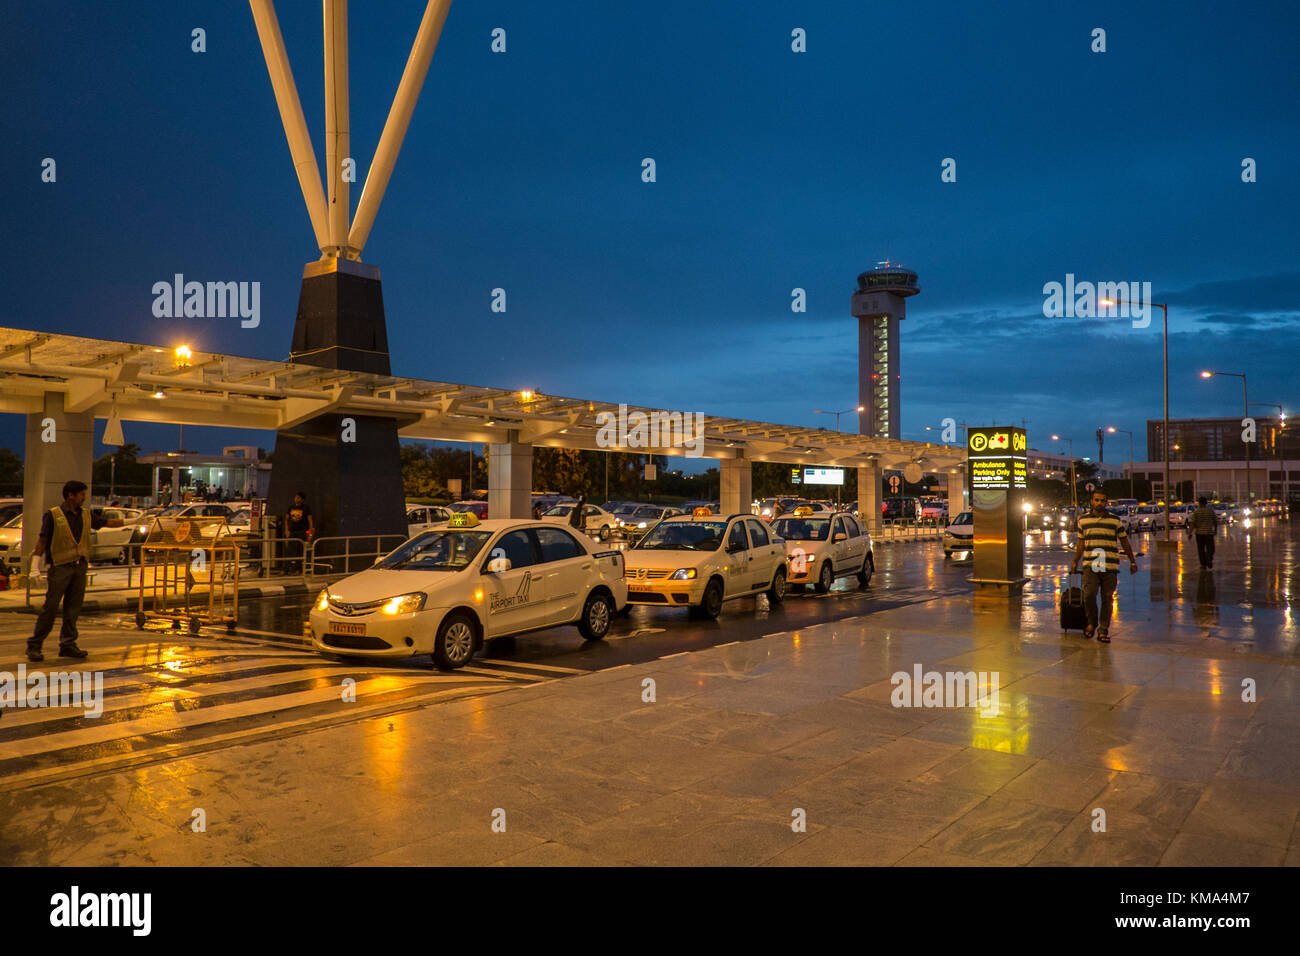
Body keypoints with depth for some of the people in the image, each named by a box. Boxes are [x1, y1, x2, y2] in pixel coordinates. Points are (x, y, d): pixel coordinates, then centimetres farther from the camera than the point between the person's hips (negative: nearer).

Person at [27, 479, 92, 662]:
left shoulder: (85, 516, 12)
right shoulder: (52, 515, -3)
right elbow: (42, 541, -5)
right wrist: (34, 567, -11)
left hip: (79, 567, 5)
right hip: (60, 567, -5)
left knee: (73, 608, 5)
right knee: (50, 607, -5)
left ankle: (67, 645, 11)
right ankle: (34, 646, 4)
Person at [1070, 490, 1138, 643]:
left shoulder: (1115, 520, 6)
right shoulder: (1083, 520, 10)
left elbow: (1124, 542, 13)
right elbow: (1080, 543, 17)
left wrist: (1132, 561, 14)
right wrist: (1075, 563, 16)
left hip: (1110, 566, 0)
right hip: (1090, 565, 0)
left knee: (1107, 599, 1)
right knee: (1088, 595, -14)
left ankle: (1103, 630, 10)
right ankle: (1092, 622, 11)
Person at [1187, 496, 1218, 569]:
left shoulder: (1196, 512, -6)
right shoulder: (1211, 510, 0)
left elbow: (1192, 523, -11)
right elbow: (1216, 521, 7)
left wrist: (1190, 533, -7)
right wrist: (1215, 530, 23)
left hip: (1199, 532, 0)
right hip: (1209, 532, 0)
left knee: (1201, 549, 9)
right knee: (1210, 548, 5)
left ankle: (1203, 564, 12)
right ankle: (1210, 560, -19)